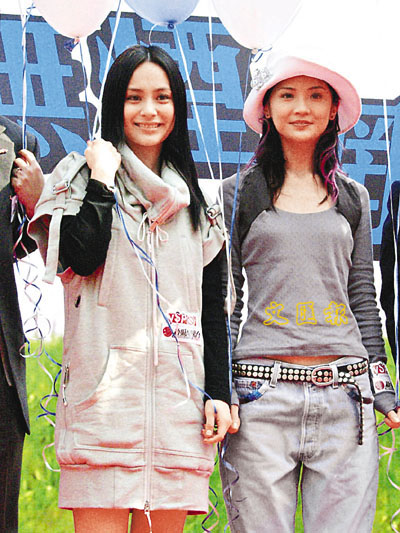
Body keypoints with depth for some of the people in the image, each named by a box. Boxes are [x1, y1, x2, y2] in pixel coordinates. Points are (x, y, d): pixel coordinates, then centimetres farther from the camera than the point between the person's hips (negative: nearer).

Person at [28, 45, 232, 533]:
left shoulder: (196, 200, 18)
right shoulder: (81, 176, 9)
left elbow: (213, 306, 15)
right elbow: (81, 258, -10)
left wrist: (220, 392, 7)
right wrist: (103, 177, -6)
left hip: (179, 396, 3)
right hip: (105, 385, -3)